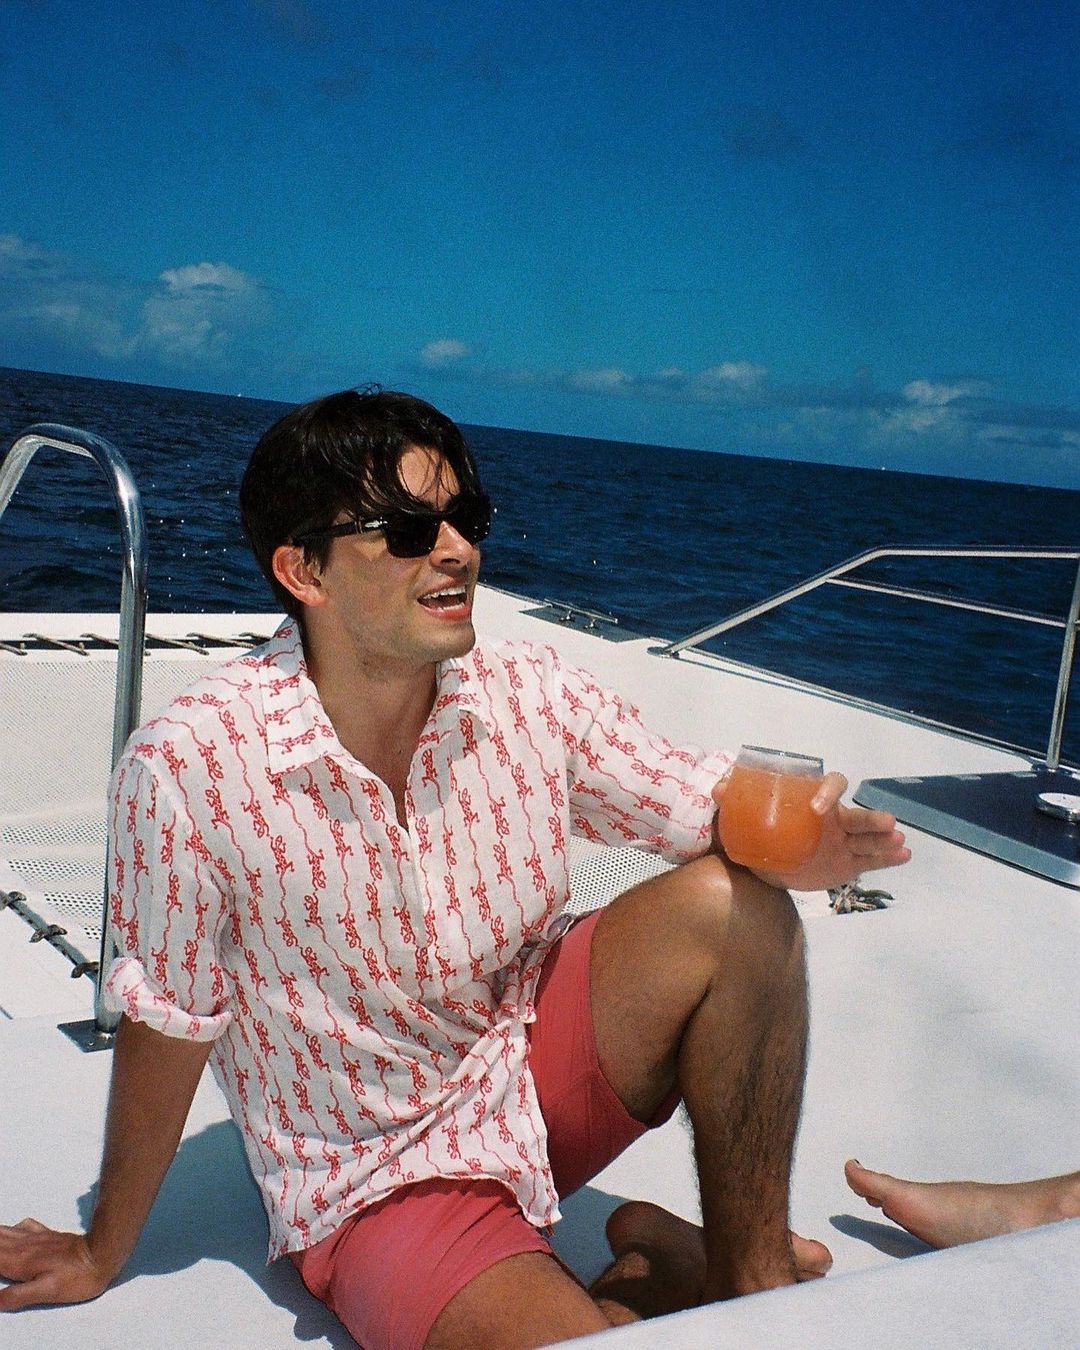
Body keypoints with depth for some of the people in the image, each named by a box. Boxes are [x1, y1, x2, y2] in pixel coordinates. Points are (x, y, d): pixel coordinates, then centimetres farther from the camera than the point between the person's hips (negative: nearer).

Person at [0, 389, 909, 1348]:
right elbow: (166, 1030, -12)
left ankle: (747, 1270, 0)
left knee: (735, 903, -20)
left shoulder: (530, 695, -12)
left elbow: (716, 807, -6)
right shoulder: (190, 767, -23)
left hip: (539, 1069, 4)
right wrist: (102, 1256, 1)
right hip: (384, 1183, -4)